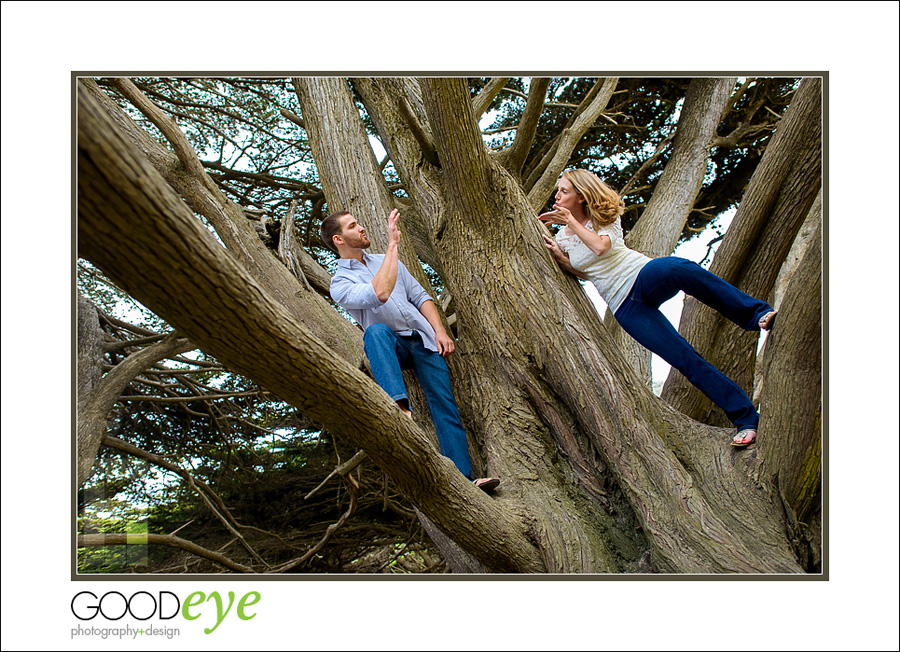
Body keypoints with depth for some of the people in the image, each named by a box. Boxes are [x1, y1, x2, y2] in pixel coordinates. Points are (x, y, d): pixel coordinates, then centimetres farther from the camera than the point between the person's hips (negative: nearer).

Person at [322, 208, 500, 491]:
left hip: (423, 338, 4)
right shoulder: (340, 283, -1)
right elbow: (380, 293, -21)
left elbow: (420, 296, 18)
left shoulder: (385, 260, 20)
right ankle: (400, 408, -54)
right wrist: (393, 244, -14)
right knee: (376, 330, -38)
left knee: (444, 402, -11)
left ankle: (464, 478, -16)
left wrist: (439, 330, 2)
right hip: (392, 345, -4)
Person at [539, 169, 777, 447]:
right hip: (624, 305, 1)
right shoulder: (562, 238, 12)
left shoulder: (605, 217, 4)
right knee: (685, 359, -14)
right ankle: (747, 418, -10)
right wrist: (559, 257, 0)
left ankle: (757, 314, -33)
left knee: (682, 269, -39)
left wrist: (571, 220, -8)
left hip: (645, 277, -1)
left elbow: (600, 246, -16)